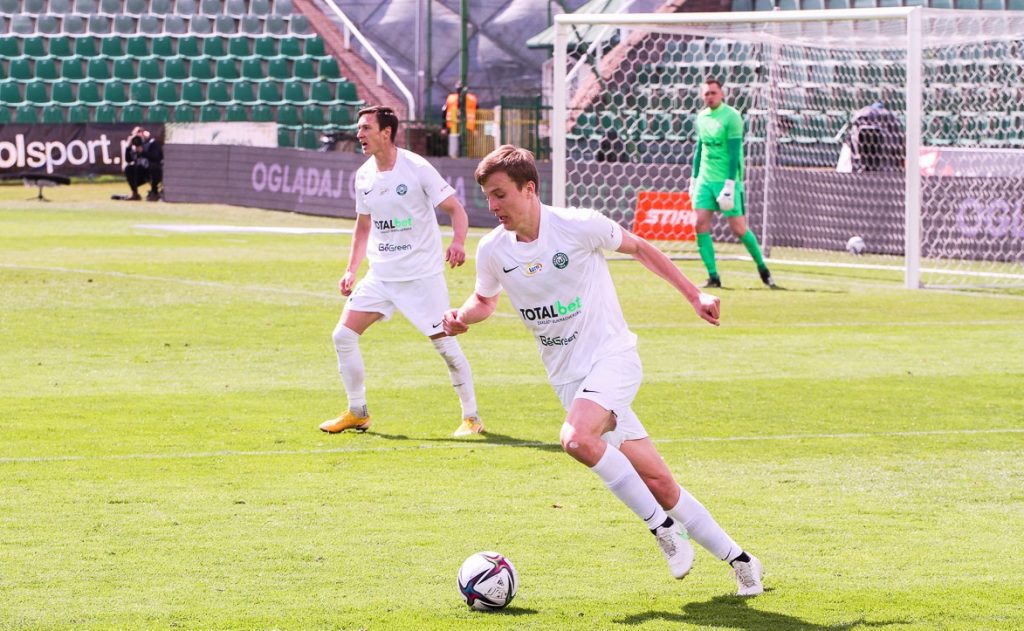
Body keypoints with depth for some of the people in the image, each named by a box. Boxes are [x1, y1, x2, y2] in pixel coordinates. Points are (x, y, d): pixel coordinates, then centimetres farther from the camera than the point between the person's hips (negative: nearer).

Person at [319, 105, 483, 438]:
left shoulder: (416, 168, -13)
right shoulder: (364, 176, 5)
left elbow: (456, 209, -10)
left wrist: (458, 243, -29)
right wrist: (351, 270, 10)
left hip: (422, 275, -6)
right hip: (381, 274, 6)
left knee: (446, 344, -6)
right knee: (343, 335, -2)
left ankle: (471, 417, 9)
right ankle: (357, 413, 12)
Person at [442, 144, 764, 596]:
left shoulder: (579, 226, -13)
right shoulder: (493, 250, 0)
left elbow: (638, 248, 4)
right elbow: (485, 300, 19)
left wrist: (693, 295, 3)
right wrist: (461, 317, -4)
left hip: (613, 358, -4)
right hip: (568, 378, 4)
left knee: (576, 438, -32)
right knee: (657, 483, 1)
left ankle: (661, 525, -17)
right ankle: (737, 558, 14)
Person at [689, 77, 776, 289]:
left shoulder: (731, 117, -10)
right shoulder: (701, 117, 10)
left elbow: (734, 152, -13)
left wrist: (730, 184, -18)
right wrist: (694, 178, 18)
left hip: (727, 180, -6)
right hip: (705, 179, 6)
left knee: (738, 228, -3)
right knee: (701, 225, -7)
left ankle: (763, 269, 16)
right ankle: (713, 277, -3)